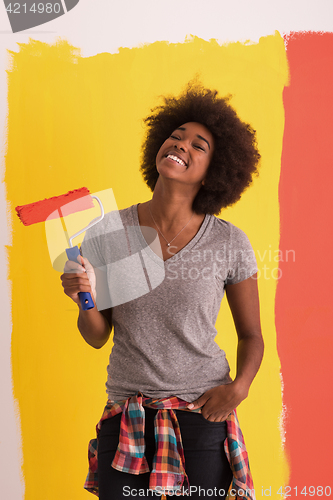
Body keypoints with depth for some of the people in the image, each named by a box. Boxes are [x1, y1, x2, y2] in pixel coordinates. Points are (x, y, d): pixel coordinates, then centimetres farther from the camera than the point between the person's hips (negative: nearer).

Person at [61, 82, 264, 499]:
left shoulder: (229, 243, -6)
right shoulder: (110, 230, -2)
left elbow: (251, 335, 5)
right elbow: (97, 337, 3)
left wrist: (239, 387, -12)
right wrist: (85, 302, -17)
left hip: (203, 416, -1)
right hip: (126, 414, 1)